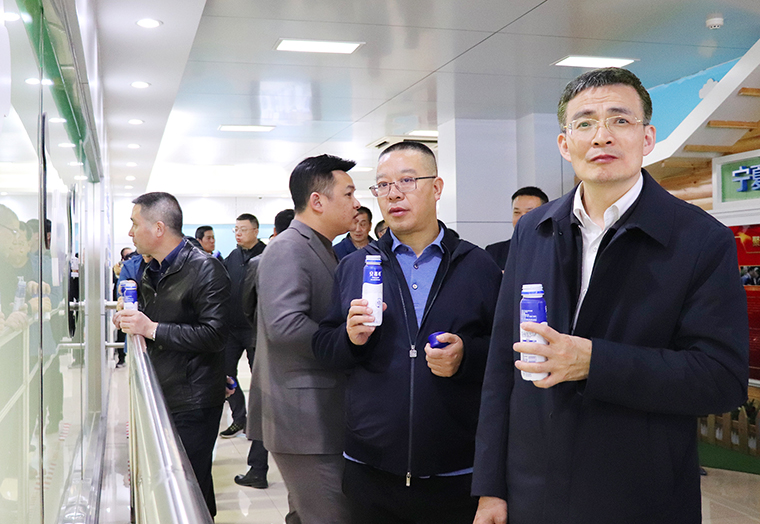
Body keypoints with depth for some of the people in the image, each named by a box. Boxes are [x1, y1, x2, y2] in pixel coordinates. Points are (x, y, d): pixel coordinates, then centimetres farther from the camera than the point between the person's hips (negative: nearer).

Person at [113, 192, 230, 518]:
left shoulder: (205, 269, -15)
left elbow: (215, 334, -23)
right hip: (160, 394, 9)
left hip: (193, 402, -8)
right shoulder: (151, 273, 14)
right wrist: (129, 322, 6)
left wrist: (151, 329, -21)